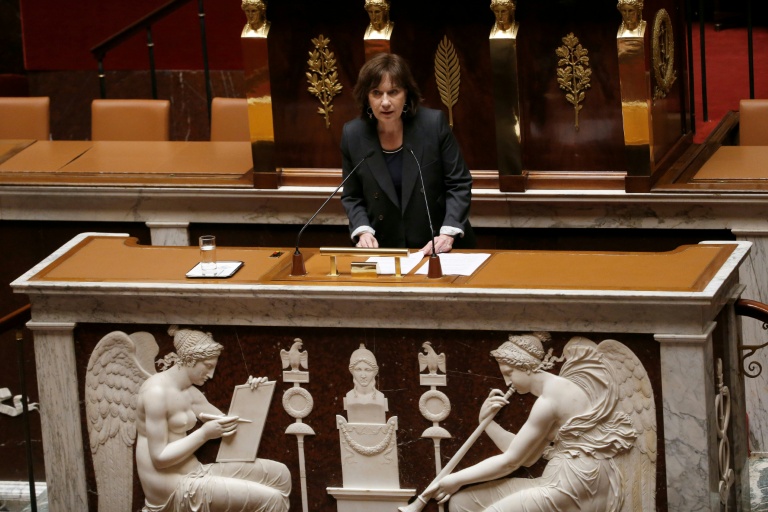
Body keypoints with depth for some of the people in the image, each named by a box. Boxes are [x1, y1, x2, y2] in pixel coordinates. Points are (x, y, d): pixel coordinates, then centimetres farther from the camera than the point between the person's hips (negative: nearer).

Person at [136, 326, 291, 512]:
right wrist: (204, 433, -21)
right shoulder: (157, 392, -16)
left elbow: (227, 424, 16)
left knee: (279, 475, 9)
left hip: (193, 475, 10)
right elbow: (159, 457, -20)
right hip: (172, 489, -10)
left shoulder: (189, 393, 14)